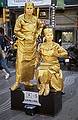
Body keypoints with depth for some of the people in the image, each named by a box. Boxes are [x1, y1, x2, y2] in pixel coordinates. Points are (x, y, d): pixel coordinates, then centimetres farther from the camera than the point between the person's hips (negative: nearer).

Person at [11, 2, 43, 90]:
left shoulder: (35, 19, 5)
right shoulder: (20, 18, -7)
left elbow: (40, 26, 23)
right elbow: (16, 31, -6)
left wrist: (37, 34, 9)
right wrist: (25, 37, -12)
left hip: (32, 43, 5)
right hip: (22, 43, -4)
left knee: (31, 62, 7)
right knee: (20, 61, -10)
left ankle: (27, 80, 19)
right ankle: (17, 82, -3)